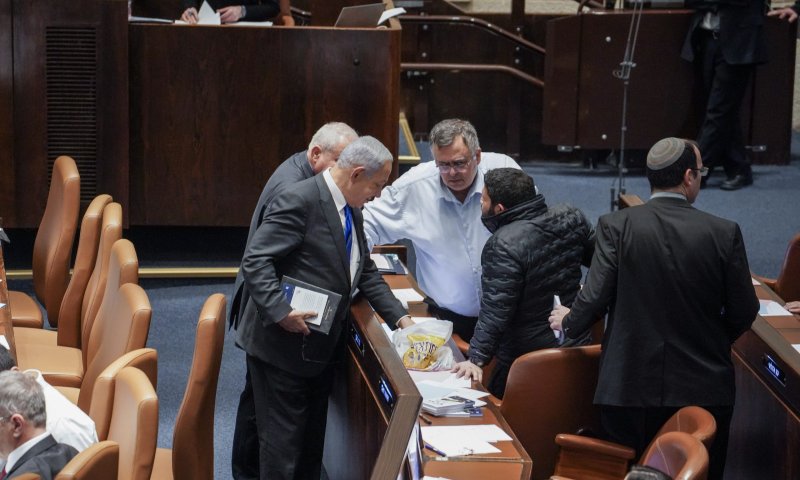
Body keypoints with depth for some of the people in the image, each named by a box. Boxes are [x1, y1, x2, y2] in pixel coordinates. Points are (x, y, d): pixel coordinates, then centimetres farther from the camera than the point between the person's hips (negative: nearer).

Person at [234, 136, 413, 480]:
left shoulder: (351, 209, 8)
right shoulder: (299, 201, -20)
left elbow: (365, 271, 16)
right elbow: (255, 261, -24)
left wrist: (399, 316, 7)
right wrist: (281, 312, -31)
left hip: (322, 346, 9)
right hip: (284, 346, -9)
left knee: (313, 439, 18)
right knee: (283, 440, 0)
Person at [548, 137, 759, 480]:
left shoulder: (616, 226, -9)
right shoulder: (725, 233, -6)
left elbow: (595, 296, -11)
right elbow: (743, 312, -1)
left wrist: (568, 321, 11)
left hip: (630, 387, 0)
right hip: (705, 389, 1)